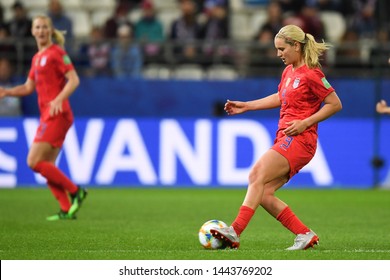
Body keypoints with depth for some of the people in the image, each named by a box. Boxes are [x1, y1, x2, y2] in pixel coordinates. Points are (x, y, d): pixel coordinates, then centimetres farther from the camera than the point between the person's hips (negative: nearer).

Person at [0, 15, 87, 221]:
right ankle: (67, 210, 6)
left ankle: (75, 192, -7)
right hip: (47, 117, 9)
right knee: (46, 165, 5)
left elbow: (74, 80, -13)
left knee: (34, 162, -14)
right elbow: (28, 87, 22)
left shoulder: (56, 53, -6)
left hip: (57, 115, -9)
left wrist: (59, 99, -27)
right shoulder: (37, 58, 19)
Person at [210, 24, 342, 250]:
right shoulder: (289, 71, 17)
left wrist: (305, 122, -16)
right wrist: (246, 106, 29)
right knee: (263, 194, -1)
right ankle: (305, 235, 4)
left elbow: (335, 104, -9)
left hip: (299, 139, -9)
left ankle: (235, 232, -29)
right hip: (285, 139, 9)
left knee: (257, 176, -21)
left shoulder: (311, 74, -9)